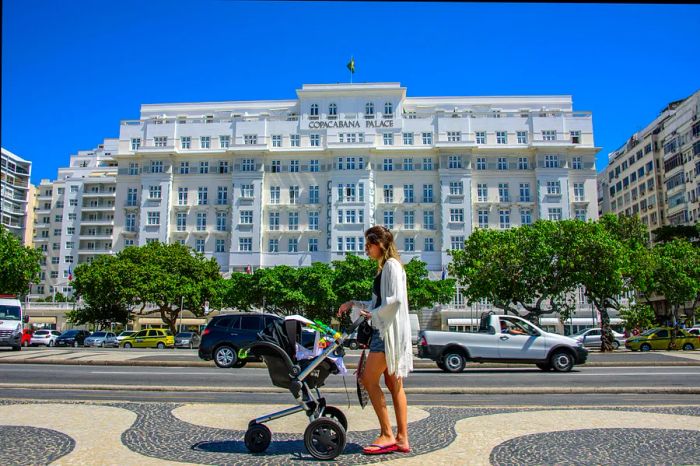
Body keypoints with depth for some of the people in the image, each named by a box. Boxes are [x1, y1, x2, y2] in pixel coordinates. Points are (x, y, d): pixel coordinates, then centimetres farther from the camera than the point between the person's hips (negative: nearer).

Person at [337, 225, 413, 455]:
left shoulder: (391, 265, -9)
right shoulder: (383, 267, 20)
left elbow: (395, 299, -20)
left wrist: (372, 314, -10)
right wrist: (354, 304, 17)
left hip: (390, 330, -10)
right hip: (383, 330, 10)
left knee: (369, 379, -9)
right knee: (394, 385, 7)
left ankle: (387, 435, -3)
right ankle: (402, 438, 10)